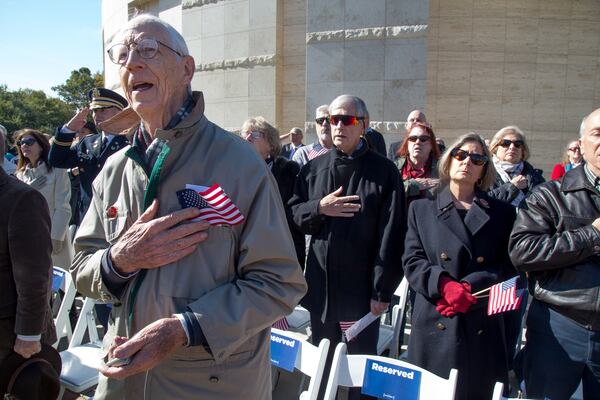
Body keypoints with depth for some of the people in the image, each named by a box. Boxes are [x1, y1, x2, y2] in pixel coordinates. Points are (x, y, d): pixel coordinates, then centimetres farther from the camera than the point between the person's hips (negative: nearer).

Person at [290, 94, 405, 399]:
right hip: (320, 283, 4)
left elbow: (390, 236, -10)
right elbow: (293, 215, 9)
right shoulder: (314, 168, 6)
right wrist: (319, 208, -11)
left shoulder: (384, 171, -7)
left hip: (361, 286, -4)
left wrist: (383, 289, -12)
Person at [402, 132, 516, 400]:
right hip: (435, 327, -1)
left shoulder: (502, 213, 10)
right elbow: (412, 261, 1)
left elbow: (509, 267, 2)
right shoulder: (421, 209, 9)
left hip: (482, 329, 1)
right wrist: (445, 286, -17)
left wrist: (468, 287, -14)